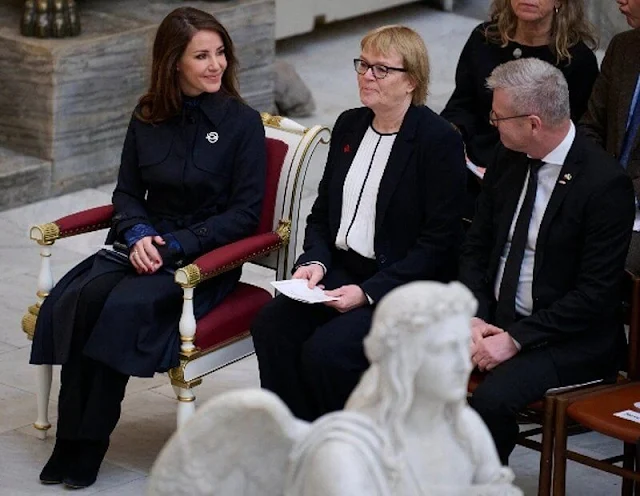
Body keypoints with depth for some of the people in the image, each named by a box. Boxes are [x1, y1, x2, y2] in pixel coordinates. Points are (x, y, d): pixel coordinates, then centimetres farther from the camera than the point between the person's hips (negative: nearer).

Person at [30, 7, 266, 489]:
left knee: (124, 308, -31)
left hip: (206, 256, -4)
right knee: (80, 300, -26)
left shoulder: (242, 122, -4)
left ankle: (89, 445, -21)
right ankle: (71, 437, -23)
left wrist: (176, 245, -15)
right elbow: (127, 193, 14)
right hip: (145, 245, 4)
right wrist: (138, 234, -9)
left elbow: (246, 211, -6)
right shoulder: (148, 118, 9)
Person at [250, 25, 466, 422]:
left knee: (326, 351, -28)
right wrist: (315, 261, -3)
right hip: (341, 269, 7)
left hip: (404, 285, -6)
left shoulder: (440, 140, -9)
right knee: (271, 327, -21)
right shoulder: (349, 125, 13)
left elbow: (439, 242, -12)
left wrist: (368, 292, -18)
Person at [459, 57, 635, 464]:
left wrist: (515, 339, -20)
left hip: (569, 340, -6)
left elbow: (595, 294, -18)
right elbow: (476, 247, 10)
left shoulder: (606, 183, -18)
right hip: (495, 322, 6)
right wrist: (476, 319, -6)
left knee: (493, 398, -30)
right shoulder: (508, 160, 3)